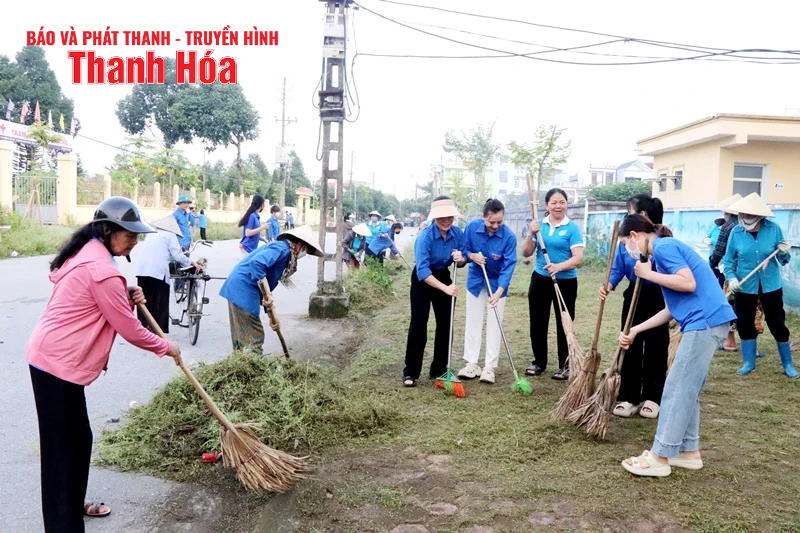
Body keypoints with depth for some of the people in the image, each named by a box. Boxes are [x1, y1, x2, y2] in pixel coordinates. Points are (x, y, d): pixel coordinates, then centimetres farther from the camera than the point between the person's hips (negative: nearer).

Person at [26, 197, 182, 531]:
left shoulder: (87, 253, 10)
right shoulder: (102, 269, -21)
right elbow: (128, 329, -16)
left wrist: (126, 297, 3)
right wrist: (166, 348, -2)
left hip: (53, 357, 10)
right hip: (57, 364, -10)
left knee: (77, 440, 20)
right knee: (63, 447, -4)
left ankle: (72, 505, 36)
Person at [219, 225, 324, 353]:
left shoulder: (286, 253, 18)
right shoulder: (282, 248, -13)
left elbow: (269, 281, 20)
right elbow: (256, 263, -29)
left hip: (238, 288, 10)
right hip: (243, 289, -10)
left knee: (241, 333, 18)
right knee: (253, 335, -4)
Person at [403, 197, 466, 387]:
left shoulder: (458, 233, -14)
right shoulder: (425, 236, -30)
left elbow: (461, 262, -2)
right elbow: (422, 270, -38)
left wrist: (460, 258, -27)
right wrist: (445, 288, -48)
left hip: (443, 276, 5)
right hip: (423, 279, -5)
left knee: (445, 324, 6)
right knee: (418, 325, -8)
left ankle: (438, 370, 18)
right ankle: (410, 372, 0)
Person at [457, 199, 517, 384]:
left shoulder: (509, 236, -26)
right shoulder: (471, 227, -19)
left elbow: (509, 266, -27)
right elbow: (464, 250, -2)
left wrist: (498, 292, -37)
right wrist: (472, 256, -26)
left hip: (497, 282, -3)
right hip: (476, 279, 3)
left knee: (494, 324, 1)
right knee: (473, 321, 7)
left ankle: (489, 367, 7)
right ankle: (472, 363, 15)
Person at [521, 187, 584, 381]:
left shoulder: (572, 228, -9)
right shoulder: (539, 225, 4)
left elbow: (578, 259, -15)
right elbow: (526, 253, 3)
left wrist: (559, 266, -32)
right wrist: (531, 234, -12)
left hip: (565, 282, -4)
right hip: (540, 280, 4)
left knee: (564, 325, 4)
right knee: (538, 323, 11)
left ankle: (565, 366, 16)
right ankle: (539, 362, 25)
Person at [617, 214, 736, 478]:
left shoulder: (663, 247, -8)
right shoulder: (665, 249, 21)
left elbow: (689, 283, -20)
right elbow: (673, 308, 20)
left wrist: (649, 274, -9)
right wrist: (635, 330, 20)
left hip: (704, 321, -10)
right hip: (707, 322, 10)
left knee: (676, 390, -5)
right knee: (687, 390, 15)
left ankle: (659, 457, 1)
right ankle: (689, 451, 23)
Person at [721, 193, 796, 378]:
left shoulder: (773, 229, -10)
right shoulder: (736, 232, -10)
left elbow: (782, 260, -3)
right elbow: (728, 260, -3)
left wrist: (784, 254, -25)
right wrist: (731, 278, -19)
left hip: (770, 285, -1)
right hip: (744, 286, 1)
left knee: (777, 324, 6)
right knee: (744, 324, 10)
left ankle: (788, 365, 24)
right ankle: (749, 362, 28)